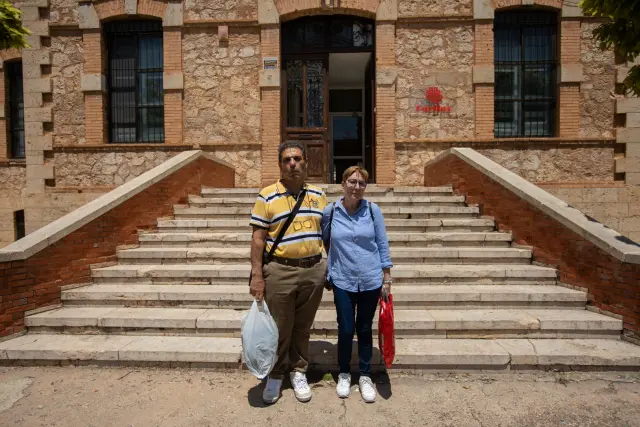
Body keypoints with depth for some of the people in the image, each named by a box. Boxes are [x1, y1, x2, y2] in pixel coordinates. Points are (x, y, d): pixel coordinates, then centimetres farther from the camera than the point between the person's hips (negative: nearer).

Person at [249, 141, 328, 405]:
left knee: (303, 327, 18)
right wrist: (257, 276, -10)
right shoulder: (267, 196, -6)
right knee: (279, 329, 11)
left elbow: (327, 233, 13)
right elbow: (258, 238, -6)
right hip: (279, 271, -3)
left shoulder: (318, 195, 5)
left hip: (313, 270, 3)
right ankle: (275, 375, 35)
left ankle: (298, 372, 39)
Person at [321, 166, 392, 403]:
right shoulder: (330, 211, -4)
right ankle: (344, 374, 33)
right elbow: (324, 240, 11)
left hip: (371, 280, 1)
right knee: (345, 329, 7)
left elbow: (383, 245, 1)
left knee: (364, 329, 13)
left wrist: (387, 277, 1)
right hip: (343, 281, 0)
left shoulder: (373, 210, -4)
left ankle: (365, 377, 33)